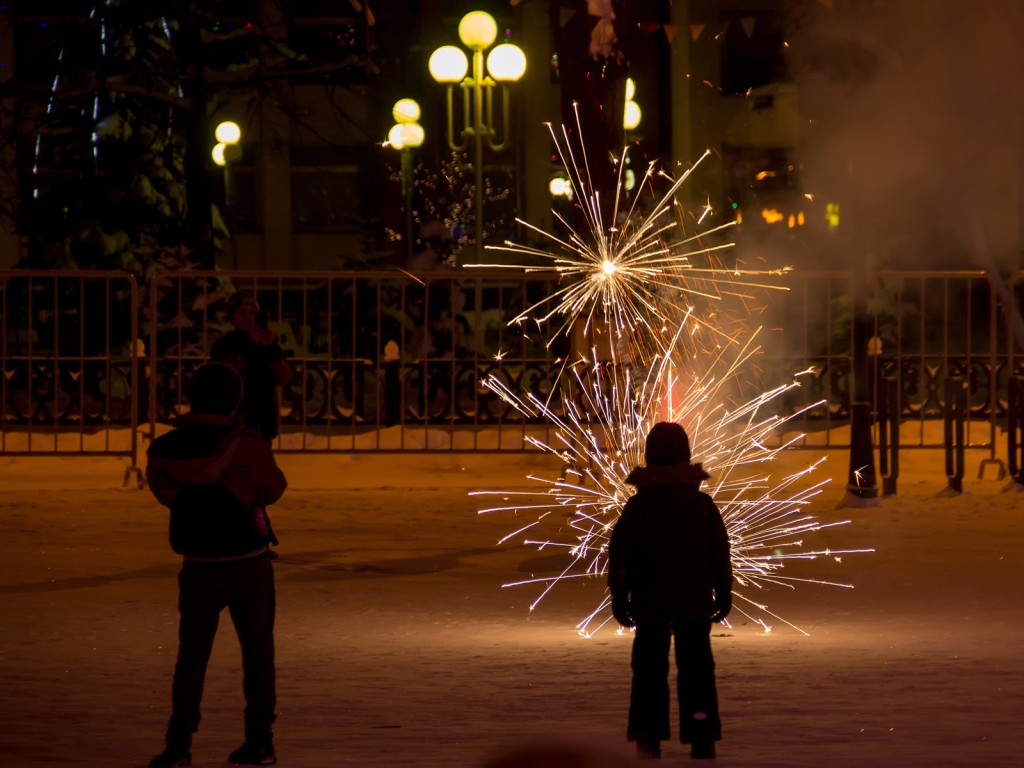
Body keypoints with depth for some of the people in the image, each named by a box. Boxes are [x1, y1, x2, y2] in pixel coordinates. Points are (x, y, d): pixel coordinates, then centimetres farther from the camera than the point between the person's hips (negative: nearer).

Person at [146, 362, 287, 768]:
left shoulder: (163, 451, -8)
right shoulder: (249, 447, -15)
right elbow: (273, 490, -1)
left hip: (200, 569, 1)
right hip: (250, 564, -1)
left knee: (192, 655, 8)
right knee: (258, 651, 11)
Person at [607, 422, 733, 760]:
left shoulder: (636, 507, -4)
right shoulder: (703, 505, -2)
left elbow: (619, 555, -2)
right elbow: (720, 555, 2)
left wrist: (619, 597, 6)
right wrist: (723, 593, 11)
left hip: (649, 602, 0)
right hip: (694, 601, 0)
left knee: (649, 669, 6)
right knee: (696, 668, 6)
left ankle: (647, 736, -3)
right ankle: (702, 738, 1)